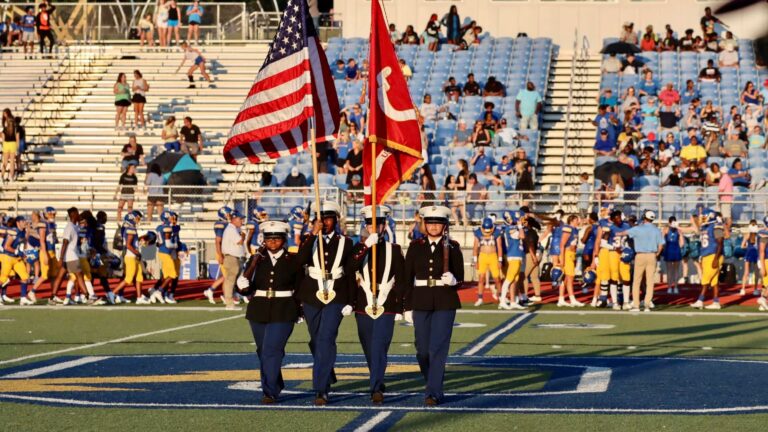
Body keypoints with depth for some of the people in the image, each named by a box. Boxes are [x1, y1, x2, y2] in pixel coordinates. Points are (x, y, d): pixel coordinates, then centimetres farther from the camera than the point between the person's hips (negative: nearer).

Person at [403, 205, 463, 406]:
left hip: (445, 303, -2)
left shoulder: (452, 247, 2)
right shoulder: (416, 246, 6)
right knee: (423, 350, 6)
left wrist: (452, 280, -20)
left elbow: (460, 278, 3)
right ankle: (433, 384, 27)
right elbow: (407, 278, 7)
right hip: (421, 302, 2)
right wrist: (407, 307, 3)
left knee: (438, 348, -10)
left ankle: (433, 392, -10)